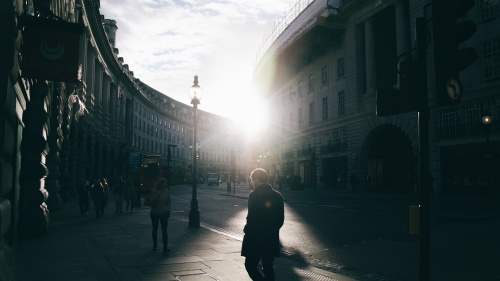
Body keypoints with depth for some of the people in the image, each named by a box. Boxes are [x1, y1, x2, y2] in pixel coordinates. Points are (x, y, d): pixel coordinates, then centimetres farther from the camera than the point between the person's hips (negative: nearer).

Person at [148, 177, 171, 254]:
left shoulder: (167, 192, 0)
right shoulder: (153, 192, -9)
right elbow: (151, 202, -13)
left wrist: (167, 209, -3)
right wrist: (157, 196, -24)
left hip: (164, 213, 1)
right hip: (155, 213, -1)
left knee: (164, 230, -9)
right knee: (155, 229, 14)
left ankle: (165, 247, -13)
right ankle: (155, 245, 32)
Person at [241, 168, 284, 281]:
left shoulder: (254, 195, -14)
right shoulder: (277, 196, 5)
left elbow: (252, 218, -18)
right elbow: (281, 220, 8)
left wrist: (247, 230, -2)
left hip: (255, 239, -6)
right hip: (272, 239, 6)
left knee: (250, 265, 7)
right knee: (268, 268, 16)